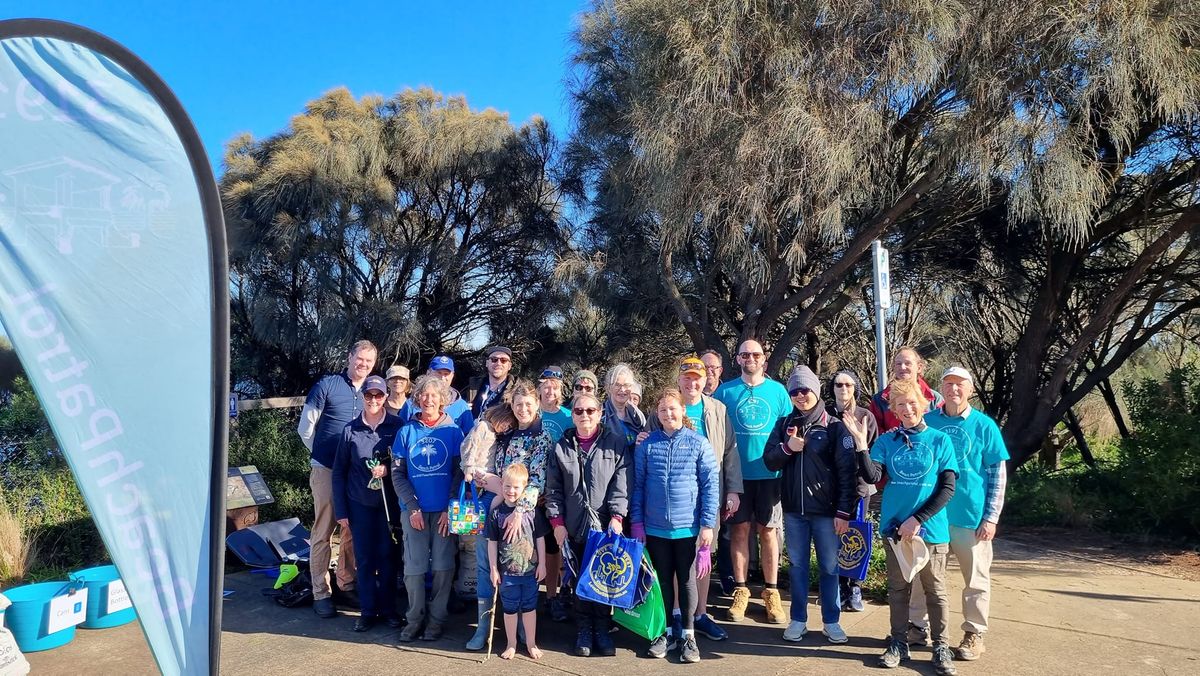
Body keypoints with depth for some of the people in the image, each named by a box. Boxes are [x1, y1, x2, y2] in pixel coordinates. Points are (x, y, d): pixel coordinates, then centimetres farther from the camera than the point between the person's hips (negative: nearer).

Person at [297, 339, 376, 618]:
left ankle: (347, 583, 25)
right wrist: (322, 452, 7)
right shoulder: (327, 385, -4)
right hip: (326, 469, -4)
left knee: (352, 531, 12)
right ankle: (321, 593, 7)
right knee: (322, 533, 0)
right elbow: (305, 426, 0)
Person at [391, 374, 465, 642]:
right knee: (414, 566, 2)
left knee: (443, 566, 3)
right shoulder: (406, 432, 4)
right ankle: (415, 618, 17)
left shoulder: (453, 431, 2)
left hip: (444, 510, -1)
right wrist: (412, 507, -7)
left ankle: (437, 618, 16)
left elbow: (460, 472, 0)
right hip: (414, 509, 1)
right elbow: (397, 473, 2)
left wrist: (450, 508, -8)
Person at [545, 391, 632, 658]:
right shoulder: (562, 446, 7)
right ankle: (583, 631, 20)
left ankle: (602, 630, 20)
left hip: (606, 526, -1)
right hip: (574, 527, 2)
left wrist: (617, 516, -14)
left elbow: (622, 483, -5)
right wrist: (557, 521, -1)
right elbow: (554, 488, 7)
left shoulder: (616, 442, 1)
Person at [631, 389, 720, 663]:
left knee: (687, 581, 11)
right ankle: (666, 632, 27)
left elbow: (711, 486, -4)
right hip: (655, 528, 2)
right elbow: (637, 485, 4)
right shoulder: (646, 444, 0)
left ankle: (688, 635, 23)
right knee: (662, 581, 13)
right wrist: (636, 522, 0)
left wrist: (707, 524, -8)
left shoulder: (699, 443, -4)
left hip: (688, 528, -1)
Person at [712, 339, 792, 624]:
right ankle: (740, 590, 17)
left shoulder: (778, 391, 4)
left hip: (769, 473, 0)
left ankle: (771, 591, 17)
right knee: (739, 529, 5)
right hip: (737, 473, 0)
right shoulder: (725, 392, 2)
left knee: (768, 530, 6)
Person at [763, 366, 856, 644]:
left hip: (826, 509, -3)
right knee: (797, 565, 11)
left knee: (829, 567, 6)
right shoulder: (784, 425, 7)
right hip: (794, 509, 3)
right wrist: (787, 448, -15)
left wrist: (844, 511, -11)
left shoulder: (834, 426, -4)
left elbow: (847, 472, -7)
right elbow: (769, 461, 5)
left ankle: (831, 621, 19)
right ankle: (798, 619, 22)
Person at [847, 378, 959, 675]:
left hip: (931, 528, -2)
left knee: (935, 589, 8)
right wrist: (860, 442, -21)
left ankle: (941, 648, 21)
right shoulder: (886, 441, 2)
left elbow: (947, 488, -6)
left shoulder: (940, 440, -3)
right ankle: (898, 643, 24)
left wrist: (917, 520, -13)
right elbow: (872, 477, -10)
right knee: (898, 588, 11)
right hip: (895, 527, 2)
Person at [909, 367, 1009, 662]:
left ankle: (974, 633, 24)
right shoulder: (926, 422, 2)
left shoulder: (984, 425, -3)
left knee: (976, 579, 9)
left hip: (972, 516, -2)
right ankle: (918, 626, 25)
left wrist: (991, 517, -6)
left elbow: (998, 475, -1)